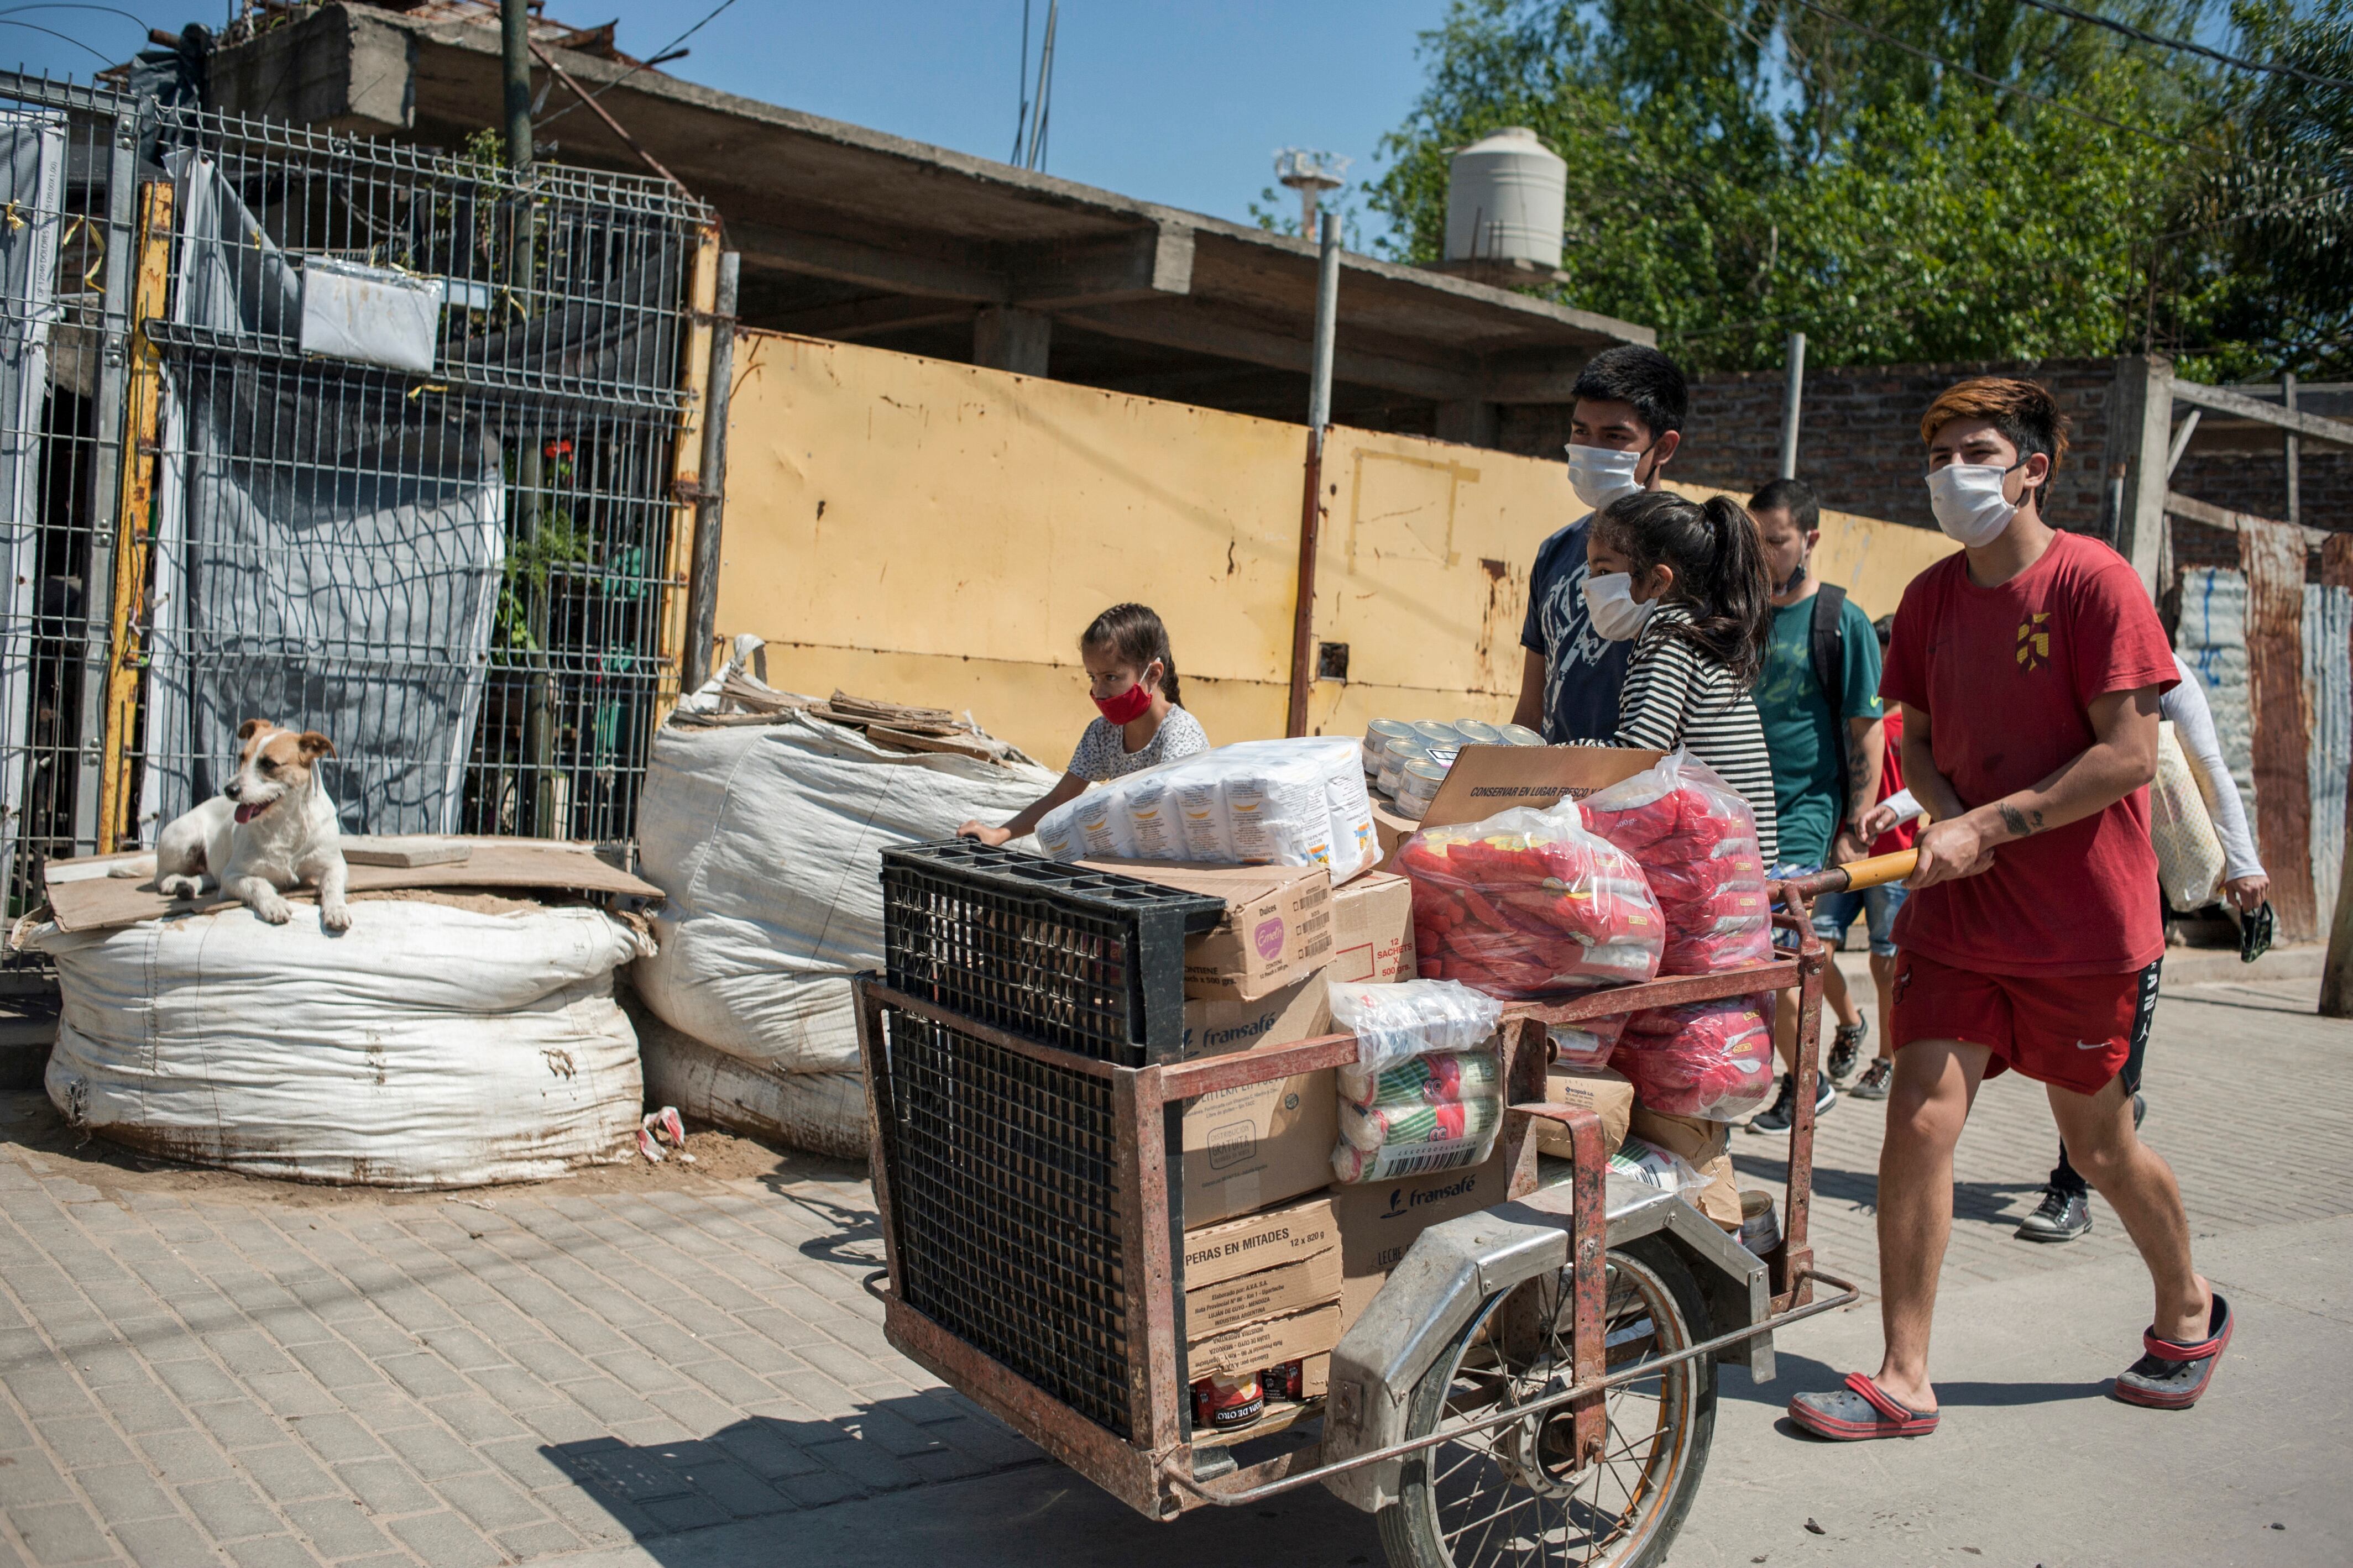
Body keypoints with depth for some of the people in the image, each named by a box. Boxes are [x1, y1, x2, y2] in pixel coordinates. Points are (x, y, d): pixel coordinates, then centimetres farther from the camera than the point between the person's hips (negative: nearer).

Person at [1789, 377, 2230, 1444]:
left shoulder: (2093, 581, -12)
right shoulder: (1932, 596, 6)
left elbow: (2130, 756, -16)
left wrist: (1988, 825, -20)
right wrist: (1946, 814, -7)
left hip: (2083, 919, -4)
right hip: (1957, 911, 4)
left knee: (2097, 1142, 11)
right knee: (1919, 1120, -5)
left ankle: (2189, 1312, 41)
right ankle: (1905, 1380, 5)